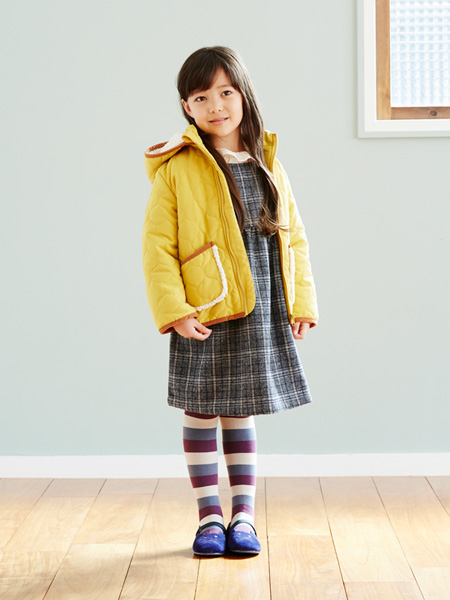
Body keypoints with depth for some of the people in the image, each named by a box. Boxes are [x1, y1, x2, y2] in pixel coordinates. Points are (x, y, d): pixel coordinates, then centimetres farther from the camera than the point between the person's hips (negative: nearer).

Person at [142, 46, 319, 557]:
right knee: (201, 410, 6)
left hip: (262, 313, 3)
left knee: (241, 412, 11)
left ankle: (243, 516, 20)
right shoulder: (177, 169, -5)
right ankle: (209, 516, 18)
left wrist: (302, 303, 7)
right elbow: (157, 245, -8)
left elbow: (294, 237, 11)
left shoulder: (268, 163, 8)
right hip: (204, 313, -3)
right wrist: (173, 310, -15)